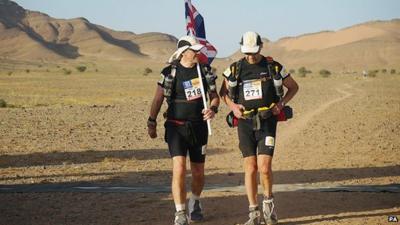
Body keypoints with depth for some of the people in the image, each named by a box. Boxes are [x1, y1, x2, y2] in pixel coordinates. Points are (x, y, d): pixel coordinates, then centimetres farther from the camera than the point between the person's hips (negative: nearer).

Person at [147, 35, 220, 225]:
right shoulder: (170, 72, -6)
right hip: (176, 127, -3)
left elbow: (214, 96, 10)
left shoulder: (204, 70, 3)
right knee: (179, 169, -16)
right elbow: (158, 98, 3)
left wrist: (213, 108, -11)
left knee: (198, 173, 11)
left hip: (199, 127, 3)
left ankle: (195, 203, 41)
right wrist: (151, 122, 1)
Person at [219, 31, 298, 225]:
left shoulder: (274, 67, 0)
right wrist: (233, 106, -2)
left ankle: (268, 202, 14)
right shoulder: (235, 69, 3)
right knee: (250, 168, 0)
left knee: (264, 167, -12)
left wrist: (281, 104, -3)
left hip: (267, 123, -1)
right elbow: (223, 92, 17)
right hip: (245, 123, 1)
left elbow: (293, 87, 13)